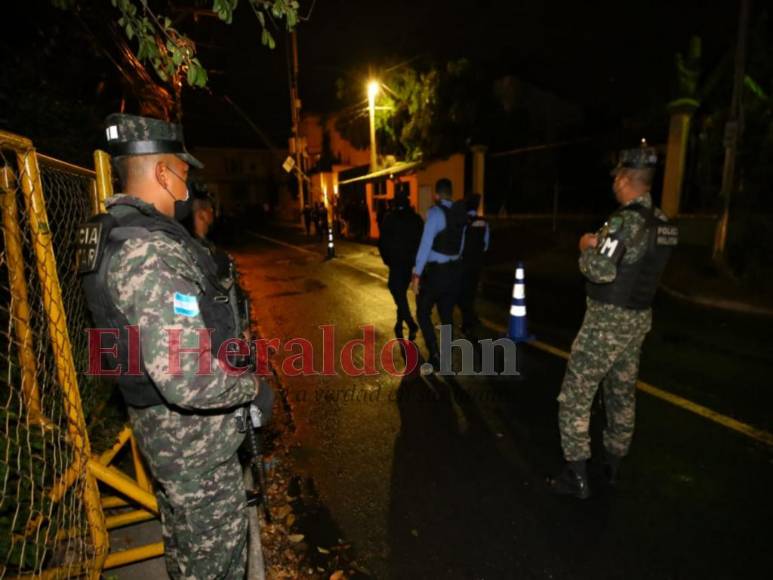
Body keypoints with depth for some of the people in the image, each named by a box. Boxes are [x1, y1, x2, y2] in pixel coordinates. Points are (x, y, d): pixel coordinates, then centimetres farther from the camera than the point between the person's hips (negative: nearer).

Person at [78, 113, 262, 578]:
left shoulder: (114, 231, 5)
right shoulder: (151, 249, -29)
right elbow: (187, 379, -35)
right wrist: (251, 384, -18)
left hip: (158, 419, 10)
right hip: (192, 432, -10)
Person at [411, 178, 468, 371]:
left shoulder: (435, 212, -13)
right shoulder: (461, 213, 5)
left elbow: (426, 244, -18)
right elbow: (461, 244, 10)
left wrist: (417, 273, -16)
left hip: (435, 270, -6)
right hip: (454, 269, 6)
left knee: (423, 312, 6)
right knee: (447, 314, 15)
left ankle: (435, 355, -2)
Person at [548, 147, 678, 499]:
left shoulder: (625, 220, -20)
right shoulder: (664, 224, 8)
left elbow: (601, 271, -27)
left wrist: (587, 248, -8)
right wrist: (603, 246, 9)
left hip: (608, 320, -9)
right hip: (639, 318, 9)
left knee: (575, 396, 0)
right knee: (622, 393, 19)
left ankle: (576, 476, 8)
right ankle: (613, 464, 34)